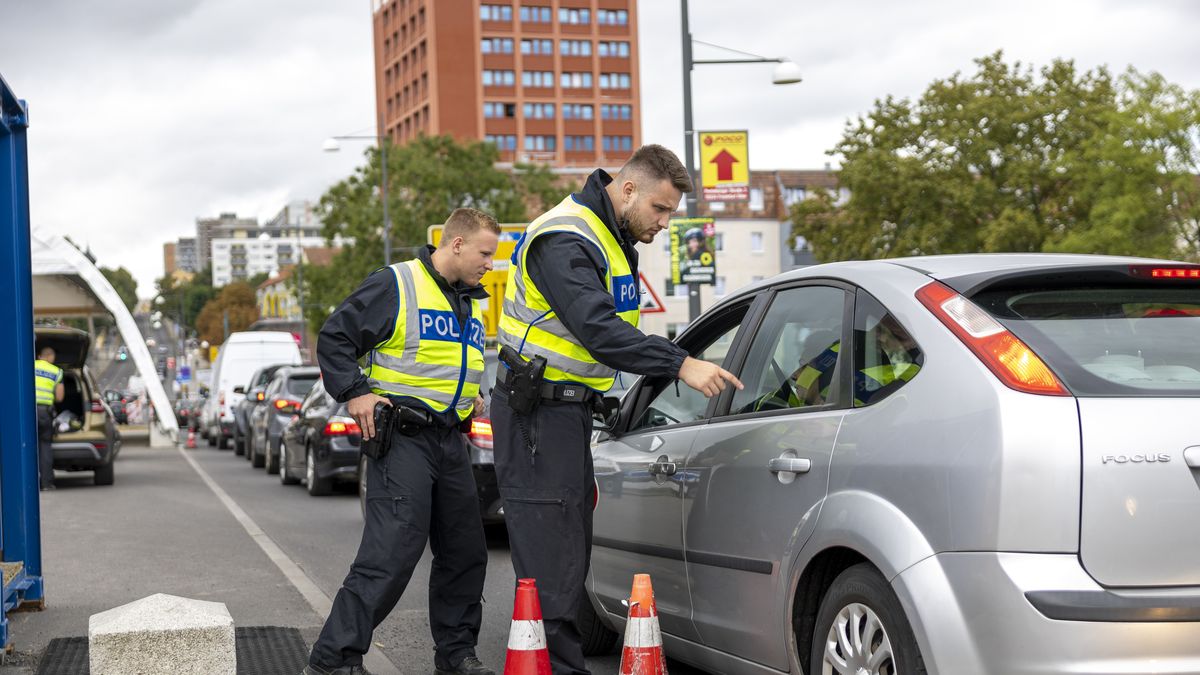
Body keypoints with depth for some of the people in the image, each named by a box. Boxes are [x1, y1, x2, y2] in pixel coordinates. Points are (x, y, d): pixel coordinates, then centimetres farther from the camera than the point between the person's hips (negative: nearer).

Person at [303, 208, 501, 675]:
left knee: (465, 552, 11)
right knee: (392, 552, -15)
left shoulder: (473, 302, 17)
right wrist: (355, 393, -14)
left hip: (450, 440, 8)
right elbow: (334, 339, -7)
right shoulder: (396, 285, -8)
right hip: (402, 439, -8)